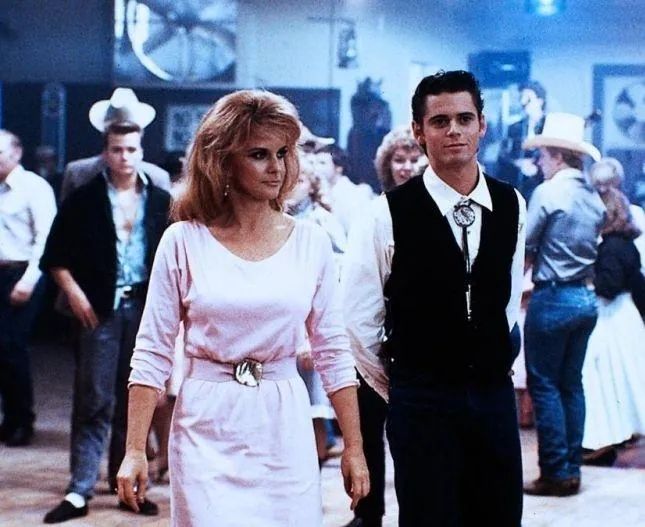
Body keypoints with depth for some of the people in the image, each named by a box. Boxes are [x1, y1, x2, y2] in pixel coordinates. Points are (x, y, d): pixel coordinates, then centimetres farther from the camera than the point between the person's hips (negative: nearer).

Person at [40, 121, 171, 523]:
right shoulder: (85, 199, 1)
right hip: (100, 309, -2)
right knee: (95, 400, -4)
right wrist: (73, 292, -7)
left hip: (144, 308, 2)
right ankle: (80, 491, -2)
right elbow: (56, 255, 2)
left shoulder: (160, 201, 8)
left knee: (135, 400, 7)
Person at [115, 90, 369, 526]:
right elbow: (153, 352, 0)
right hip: (207, 429, -2)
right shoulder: (184, 241, -2)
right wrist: (135, 451, -5)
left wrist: (354, 448, 4)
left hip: (285, 429, 2)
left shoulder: (311, 242, 3)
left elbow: (333, 350, 6)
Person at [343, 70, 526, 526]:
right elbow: (359, 319, -4)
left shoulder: (511, 206, 4)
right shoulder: (390, 213, -9)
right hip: (421, 399, -4)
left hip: (495, 393, 4)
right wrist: (394, 387, 3)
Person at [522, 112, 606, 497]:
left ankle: (555, 473, -2)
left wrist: (530, 262, 9)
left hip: (553, 298, -7)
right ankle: (573, 469, 14)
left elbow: (525, 247, -10)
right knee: (571, 384, 12)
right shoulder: (594, 198, 8)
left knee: (544, 385, -1)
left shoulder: (549, 192, -13)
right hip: (586, 298, 7)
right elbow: (591, 246, 13)